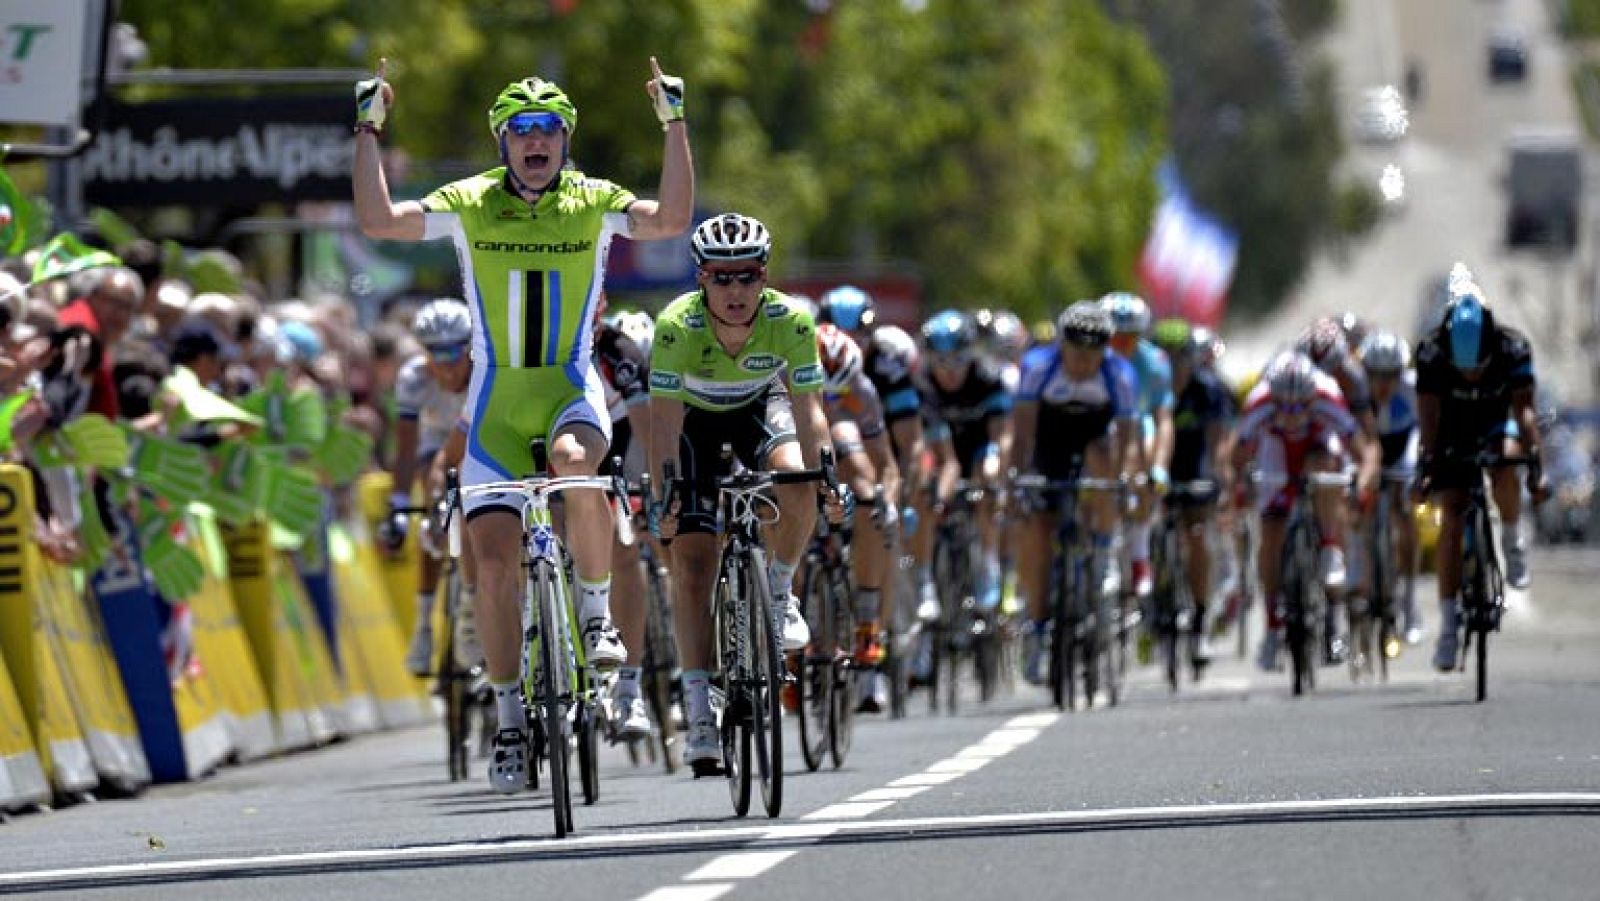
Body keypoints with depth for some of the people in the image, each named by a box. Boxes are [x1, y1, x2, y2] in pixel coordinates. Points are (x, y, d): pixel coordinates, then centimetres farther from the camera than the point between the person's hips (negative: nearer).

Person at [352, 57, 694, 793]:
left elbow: (672, 220, -16)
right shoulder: (468, 205, -1)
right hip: (497, 400, 1)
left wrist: (675, 125, -18)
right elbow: (378, 221, -12)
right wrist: (369, 131, -14)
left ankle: (597, 611, -14)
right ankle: (511, 718, 8)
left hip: (572, 390, -1)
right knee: (495, 557, -5)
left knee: (576, 462, -37)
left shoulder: (592, 204, -1)